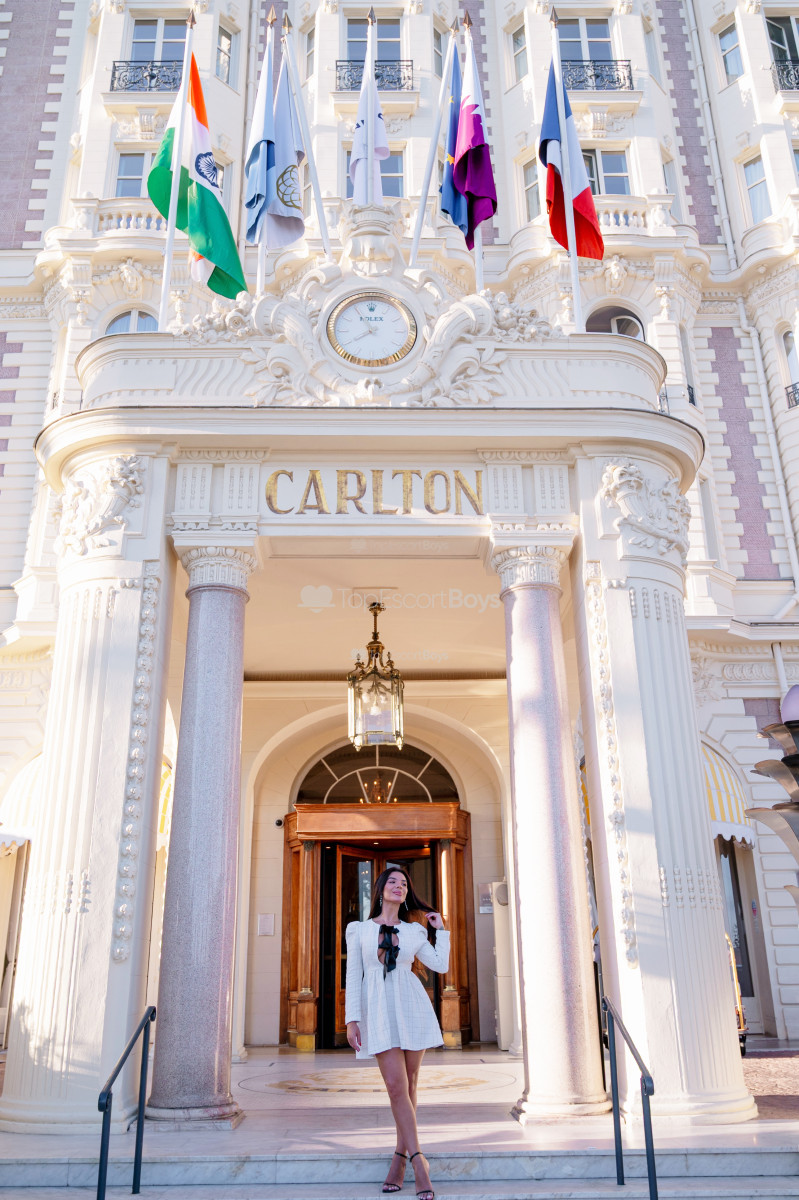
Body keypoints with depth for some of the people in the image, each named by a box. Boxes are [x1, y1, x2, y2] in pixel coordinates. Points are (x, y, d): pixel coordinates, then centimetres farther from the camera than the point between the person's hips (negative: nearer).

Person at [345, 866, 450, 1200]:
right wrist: (352, 1019, -1)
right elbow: (353, 975, 4)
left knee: (408, 1084, 4)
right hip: (379, 1010, -1)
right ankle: (418, 1160, -2)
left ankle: (400, 1156, 16)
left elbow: (440, 964, 4)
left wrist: (440, 929, 11)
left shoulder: (414, 930, 9)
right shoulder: (358, 929, 6)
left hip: (412, 1007, 1)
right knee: (396, 1085, -9)